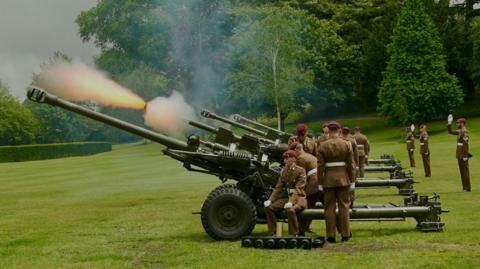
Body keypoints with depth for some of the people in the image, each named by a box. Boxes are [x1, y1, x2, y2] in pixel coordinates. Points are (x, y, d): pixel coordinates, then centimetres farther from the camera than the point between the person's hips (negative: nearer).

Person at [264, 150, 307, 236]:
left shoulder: (300, 171, -10)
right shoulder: (283, 171, 10)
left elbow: (298, 190, -19)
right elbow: (278, 187, 8)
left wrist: (291, 202, -34)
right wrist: (270, 200, -7)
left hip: (299, 198, -7)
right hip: (286, 197, 7)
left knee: (290, 210, -36)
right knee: (269, 208, -11)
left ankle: (294, 234, -21)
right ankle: (273, 232, -2)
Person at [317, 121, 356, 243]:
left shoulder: (323, 146, -4)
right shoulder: (347, 144, -2)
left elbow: (320, 166, -5)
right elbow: (351, 164, -2)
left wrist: (320, 183, 1)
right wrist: (352, 181, 5)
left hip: (328, 179, 0)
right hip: (343, 178, 1)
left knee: (330, 207, 5)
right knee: (344, 206, 8)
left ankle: (331, 235, 5)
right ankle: (345, 234, 9)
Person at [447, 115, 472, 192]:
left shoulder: (465, 132, -17)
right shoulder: (460, 131, 12)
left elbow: (466, 144, -21)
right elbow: (450, 132, 24)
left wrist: (465, 156, -23)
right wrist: (449, 123, 15)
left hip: (463, 155, -10)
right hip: (459, 155, 10)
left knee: (465, 171, -4)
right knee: (462, 171, 12)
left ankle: (468, 188, 1)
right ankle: (465, 187, 18)